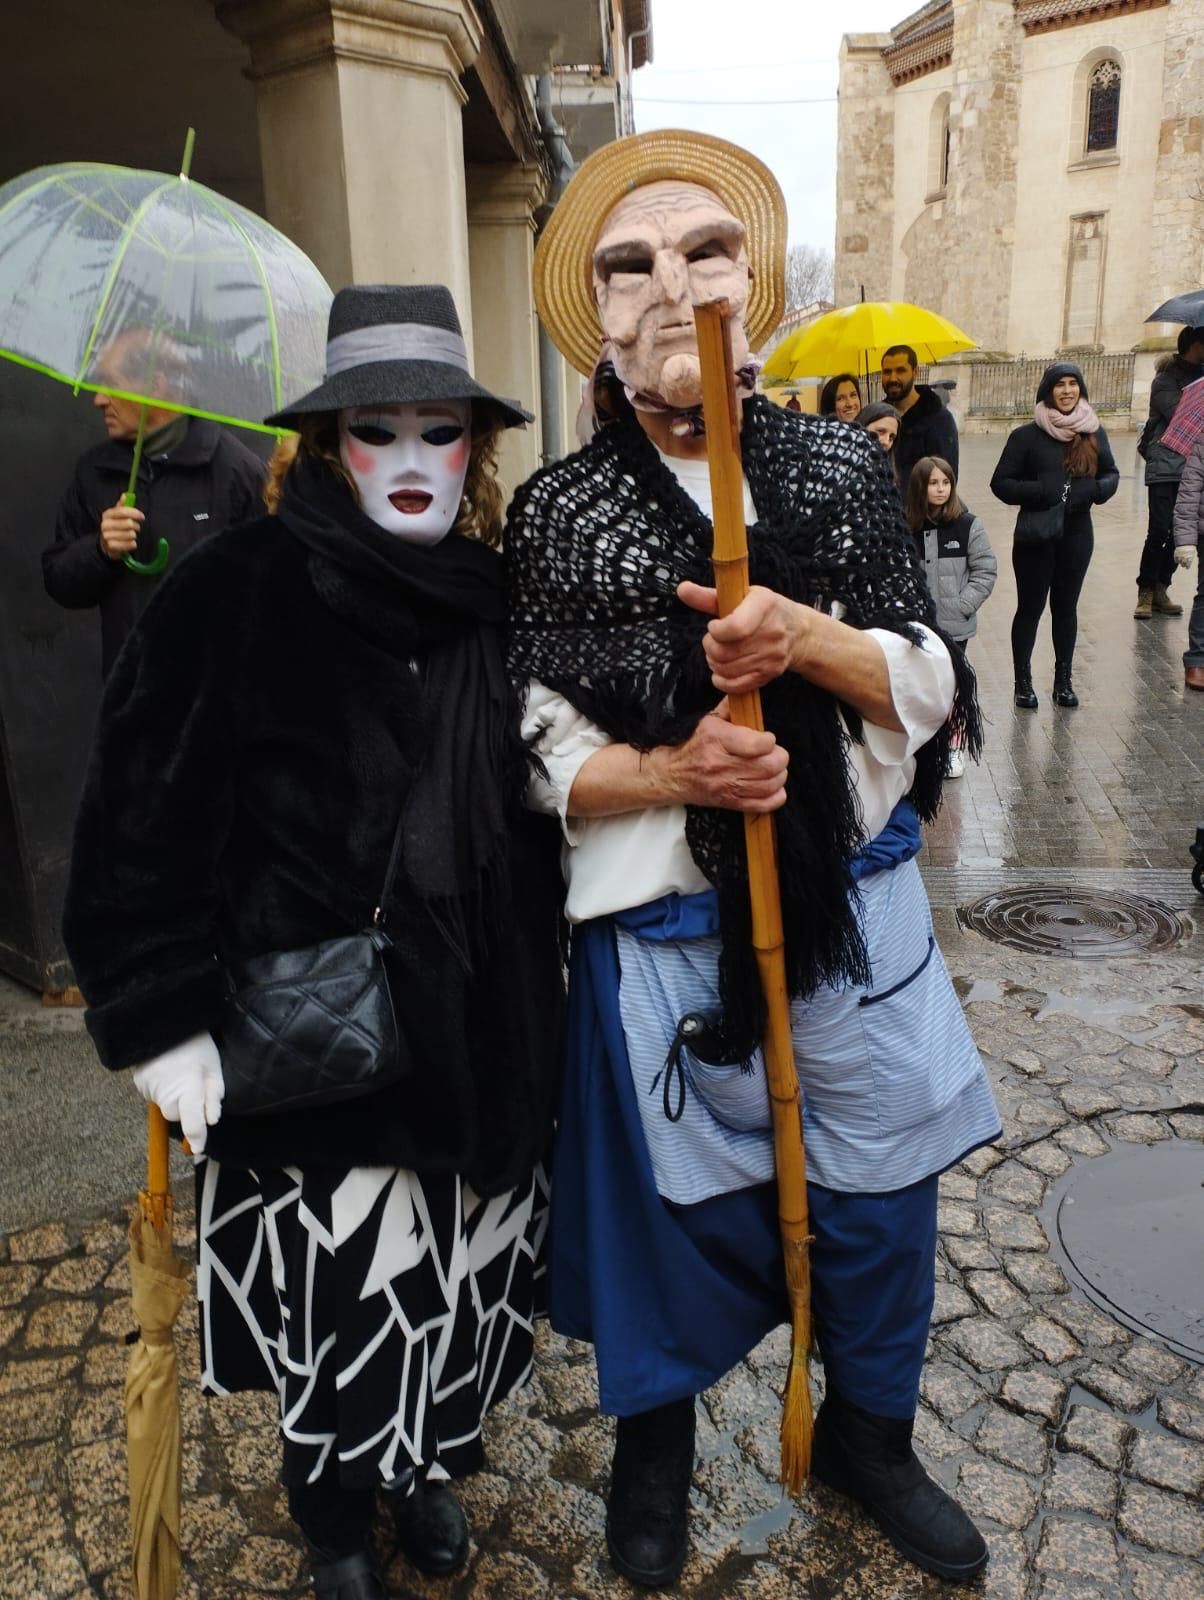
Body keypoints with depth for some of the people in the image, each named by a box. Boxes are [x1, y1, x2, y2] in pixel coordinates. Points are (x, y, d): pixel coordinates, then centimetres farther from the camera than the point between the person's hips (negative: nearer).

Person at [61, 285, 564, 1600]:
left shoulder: (496, 599, 3)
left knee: (455, 1274, 18)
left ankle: (422, 1466, 48)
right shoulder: (237, 591, -10)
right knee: (332, 1289, 11)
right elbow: (143, 813, -10)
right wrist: (162, 1015, -13)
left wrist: (535, 973, 10)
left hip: (477, 1021, 4)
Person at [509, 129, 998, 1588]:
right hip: (659, 933, -2)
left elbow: (931, 686, -1)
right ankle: (652, 1447, 47)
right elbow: (541, 754, -5)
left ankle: (869, 1437, 47)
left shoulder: (841, 466, 0)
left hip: (857, 908, 3)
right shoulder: (558, 512, -6)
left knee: (881, 1197, 16)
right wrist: (676, 771, -23)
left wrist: (809, 640, -20)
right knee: (667, 1204, 15)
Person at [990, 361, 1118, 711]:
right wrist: (1040, 491, -22)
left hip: (1076, 535, 3)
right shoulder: (1026, 435, -7)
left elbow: (1111, 474, 12)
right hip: (1035, 536, -3)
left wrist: (1095, 489, -11)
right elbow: (1000, 483, -7)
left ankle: (1063, 679, 23)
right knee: (1030, 607, 4)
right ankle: (1023, 681, 15)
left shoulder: (1094, 433, 4)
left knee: (1066, 606, 12)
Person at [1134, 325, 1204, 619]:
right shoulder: (1166, 379, -3)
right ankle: (1145, 592, 1)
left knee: (1180, 532, 5)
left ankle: (1160, 589, 15)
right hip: (1165, 468, -6)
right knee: (1159, 531, -10)